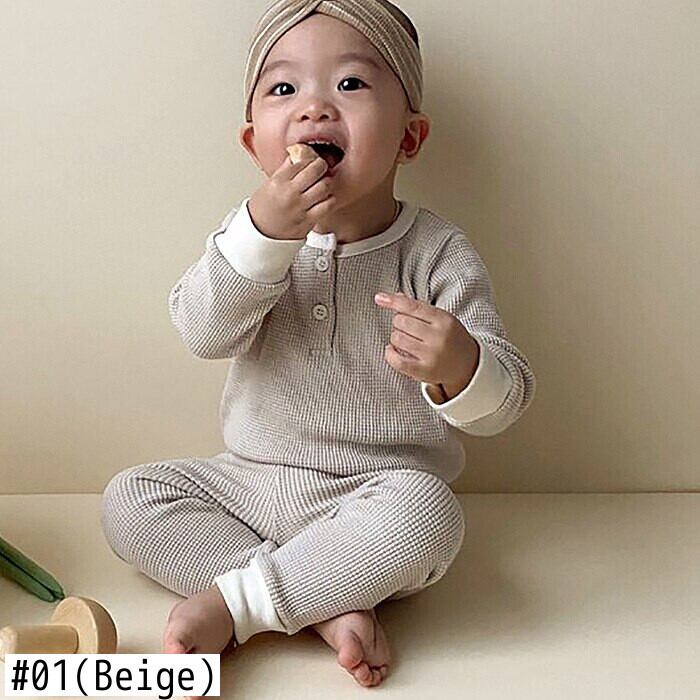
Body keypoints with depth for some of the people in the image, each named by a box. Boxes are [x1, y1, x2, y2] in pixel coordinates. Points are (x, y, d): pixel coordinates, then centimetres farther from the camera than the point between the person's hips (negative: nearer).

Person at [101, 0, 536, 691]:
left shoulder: (437, 253, -8)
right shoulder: (247, 231, -1)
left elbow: (504, 400, -11)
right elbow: (204, 332, -18)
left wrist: (460, 365, -35)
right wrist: (265, 231, -31)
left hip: (373, 497, -3)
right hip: (251, 481, 4)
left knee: (427, 508, -33)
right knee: (128, 498, -11)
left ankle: (228, 603, -22)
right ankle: (328, 605, -20)